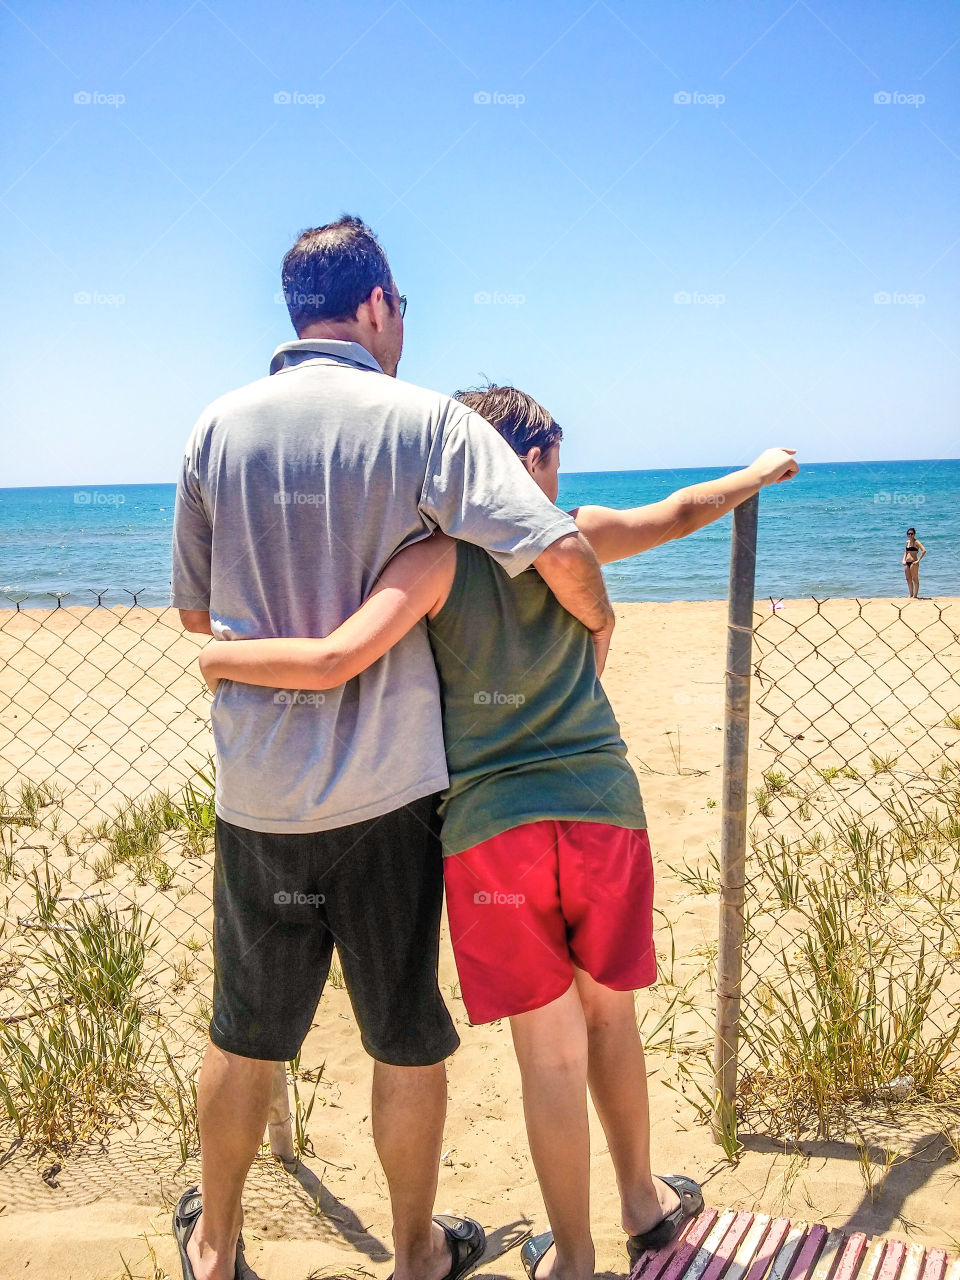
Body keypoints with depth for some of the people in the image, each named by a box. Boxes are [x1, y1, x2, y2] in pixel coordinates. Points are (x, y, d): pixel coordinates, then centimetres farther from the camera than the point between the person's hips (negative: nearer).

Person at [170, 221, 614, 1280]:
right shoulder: (424, 421, -9)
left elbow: (195, 609, 10)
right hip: (386, 789, -3)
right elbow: (559, 551, -19)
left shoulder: (219, 428, 2)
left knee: (246, 1032, 20)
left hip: (258, 790, 3)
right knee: (407, 1037, 15)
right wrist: (597, 619, 1)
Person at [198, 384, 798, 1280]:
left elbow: (336, 660, -19)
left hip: (489, 829, -2)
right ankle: (643, 1201, 42)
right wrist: (762, 470, 39)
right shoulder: (576, 538, 3)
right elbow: (681, 511, 20)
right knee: (610, 1014, 22)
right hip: (603, 810, 3)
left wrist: (222, 658, -3)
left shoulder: (440, 555, -7)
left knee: (551, 1050, 8)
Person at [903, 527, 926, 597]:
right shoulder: (907, 542, 13)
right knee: (908, 579, 11)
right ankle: (910, 595, 19)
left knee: (915, 579, -1)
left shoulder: (916, 542, -9)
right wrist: (904, 559, 9)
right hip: (907, 563, 8)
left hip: (913, 563, -8)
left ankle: (915, 595, 3)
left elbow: (924, 551, -19)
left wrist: (918, 560, -19)